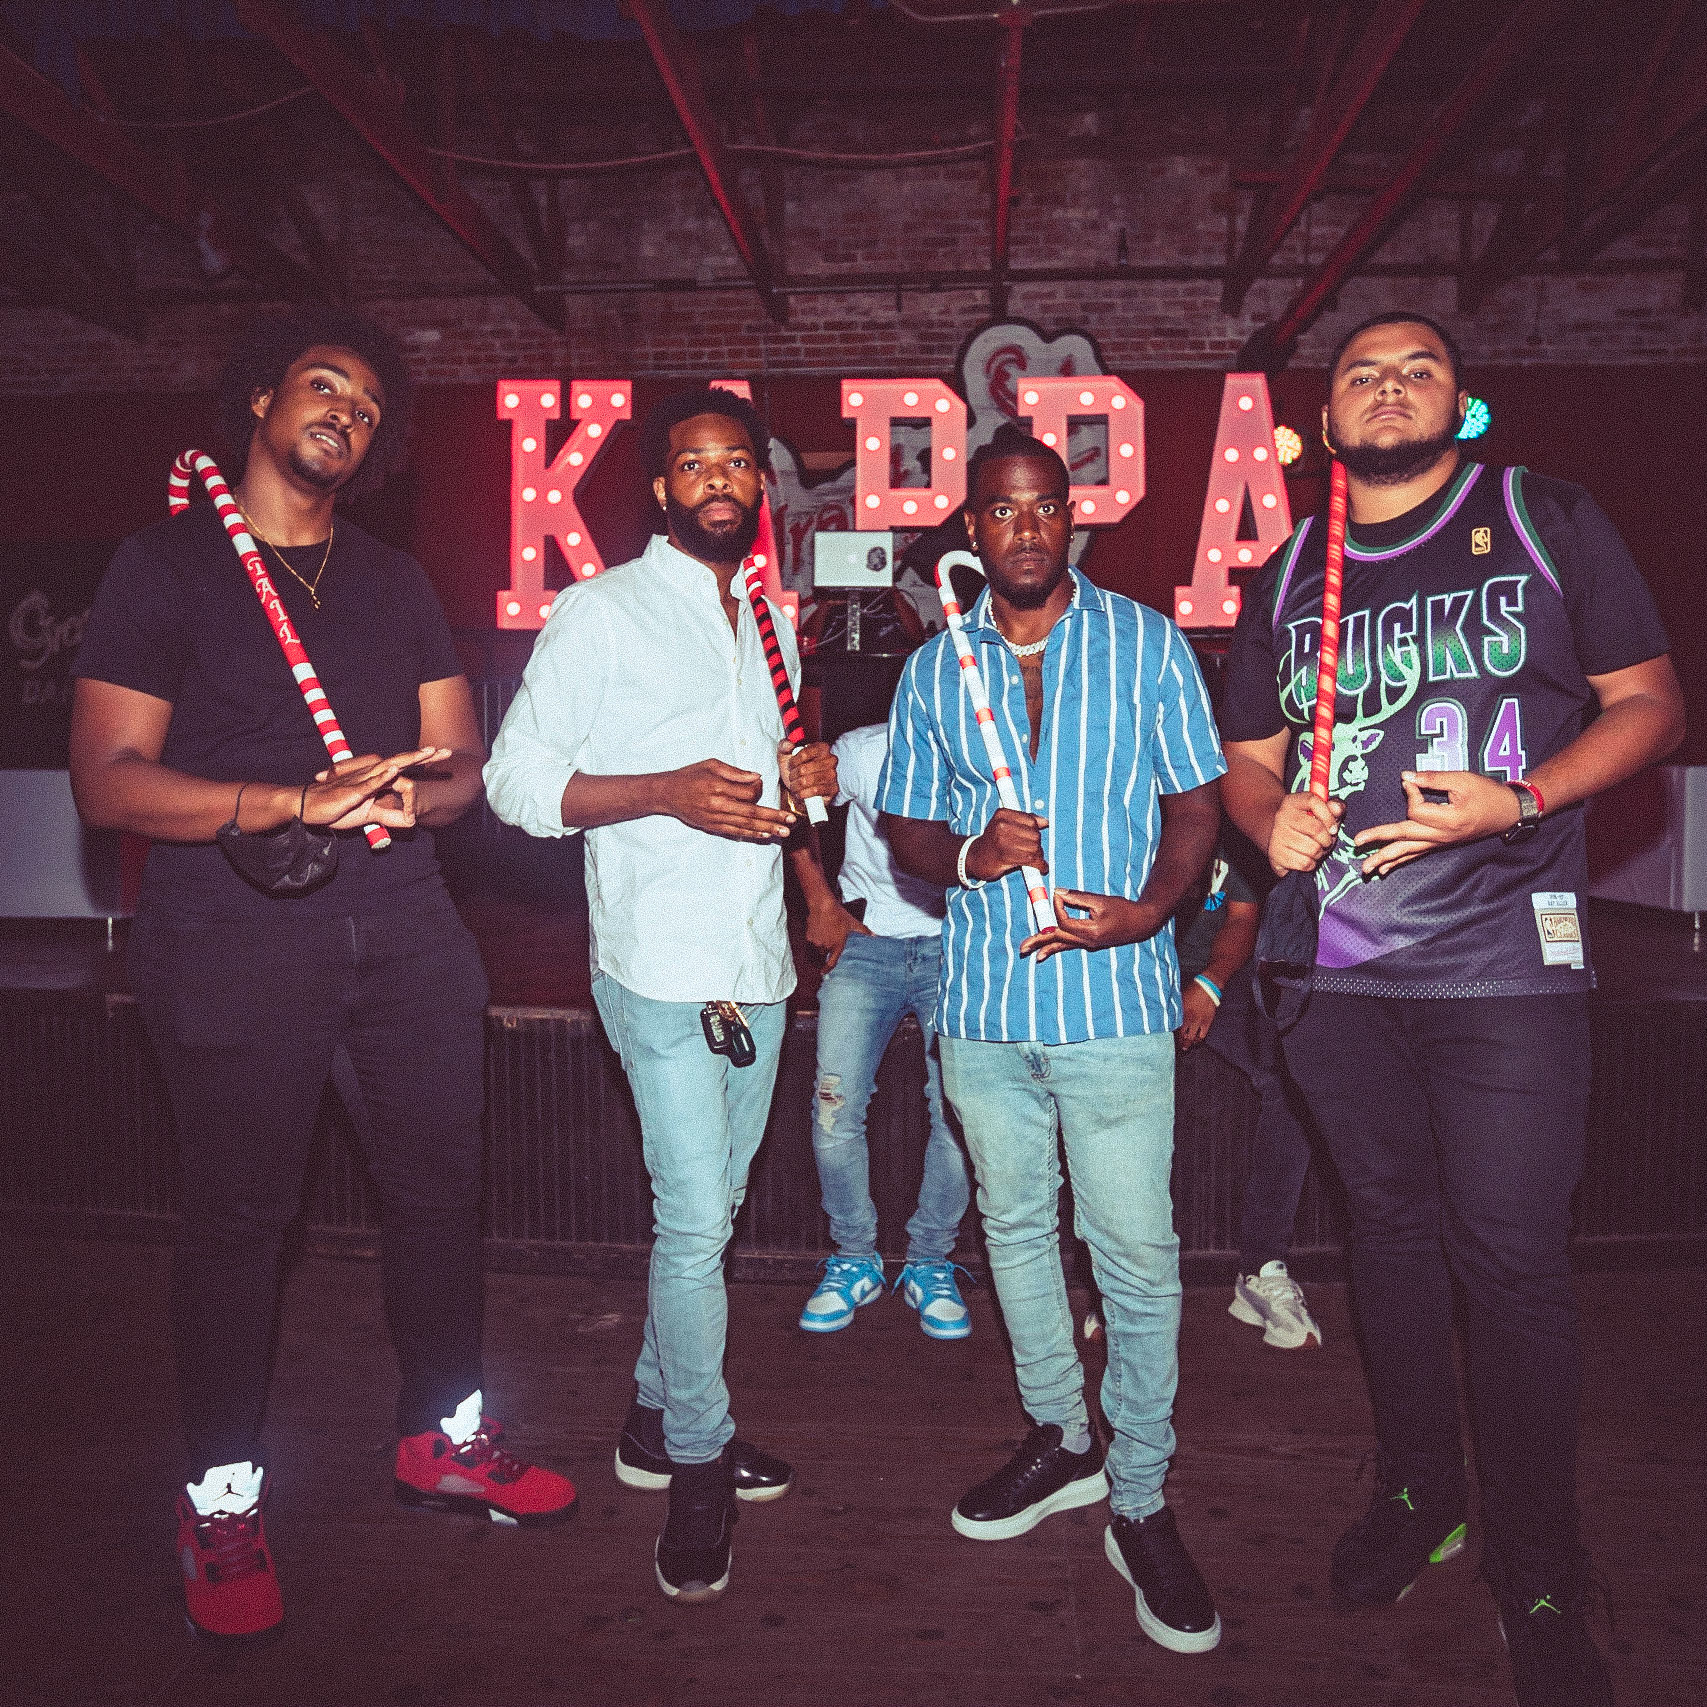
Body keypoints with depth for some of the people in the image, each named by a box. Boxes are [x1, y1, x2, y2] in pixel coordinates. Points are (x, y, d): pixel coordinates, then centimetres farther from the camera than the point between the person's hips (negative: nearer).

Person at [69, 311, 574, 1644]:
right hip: (236, 935, -4)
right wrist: (303, 803, -19)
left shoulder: (394, 580, 16)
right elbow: (109, 780, -8)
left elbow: (462, 762, 13)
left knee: (442, 1183, 10)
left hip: (402, 921, 5)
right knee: (242, 1217, 4)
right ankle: (223, 1500, 23)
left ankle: (443, 1436, 29)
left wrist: (405, 798, -10)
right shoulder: (167, 564, 1)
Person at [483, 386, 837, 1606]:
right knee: (696, 1220, -6)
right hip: (661, 964, -6)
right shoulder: (600, 613, -4)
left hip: (759, 964, 7)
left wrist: (802, 783, 2)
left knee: (711, 1209, 14)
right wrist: (668, 791, -21)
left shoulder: (771, 621, 16)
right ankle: (700, 1460, 15)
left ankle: (658, 1419, 32)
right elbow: (517, 781, -8)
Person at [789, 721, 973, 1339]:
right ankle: (855, 1259, 15)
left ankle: (929, 1263, 11)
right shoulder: (867, 751, -15)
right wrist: (822, 905, 2)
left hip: (956, 946, 0)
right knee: (836, 1109, -8)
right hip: (863, 939, 1)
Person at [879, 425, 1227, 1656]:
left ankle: (1142, 1504, 16)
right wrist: (970, 855, -10)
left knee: (1136, 1251, -1)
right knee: (1014, 1225, 16)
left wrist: (1149, 908, -15)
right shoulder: (933, 669, 9)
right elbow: (908, 828, 12)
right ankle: (1061, 1439, 35)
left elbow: (1198, 802, 3)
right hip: (982, 998, 4)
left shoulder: (1148, 645, 3)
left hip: (1114, 997, -3)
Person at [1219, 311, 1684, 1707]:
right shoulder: (1289, 578, 13)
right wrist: (1272, 818, -7)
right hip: (1339, 964, 4)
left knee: (1513, 1260, -2)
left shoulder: (1547, 523, 3)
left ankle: (1539, 1578, 17)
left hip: (1504, 963, -3)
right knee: (1391, 1223, 15)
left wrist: (1520, 799, -16)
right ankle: (1417, 1491, 34)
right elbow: (1249, 755, 16)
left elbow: (1650, 704, 1)